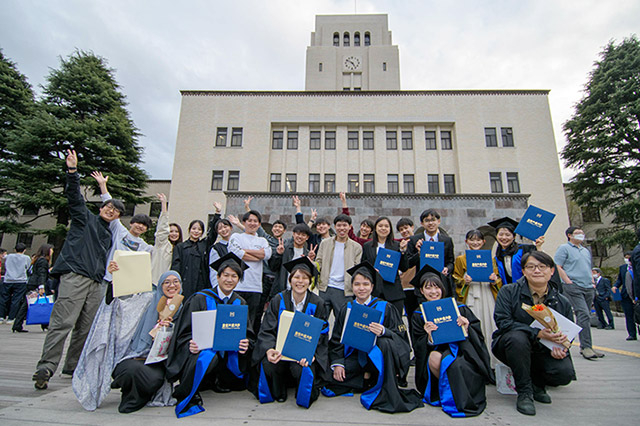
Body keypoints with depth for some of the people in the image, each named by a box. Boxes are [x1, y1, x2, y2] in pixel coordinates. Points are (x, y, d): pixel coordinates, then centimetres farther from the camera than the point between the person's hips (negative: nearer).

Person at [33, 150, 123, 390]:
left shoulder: (109, 235, 26)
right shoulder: (85, 218, 12)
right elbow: (74, 196, -3)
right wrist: (72, 171, -14)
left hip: (96, 283, 6)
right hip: (74, 276, -6)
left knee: (85, 327, 5)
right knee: (62, 322, -13)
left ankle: (73, 366, 14)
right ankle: (46, 367, -10)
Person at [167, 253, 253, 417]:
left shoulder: (240, 303, 6)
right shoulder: (200, 299, -4)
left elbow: (248, 334, 6)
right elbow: (185, 331, -4)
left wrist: (245, 344, -17)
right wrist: (191, 344, -26)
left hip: (228, 354, 6)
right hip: (202, 349, -5)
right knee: (206, 358, -34)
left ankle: (215, 382, 12)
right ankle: (187, 396, -7)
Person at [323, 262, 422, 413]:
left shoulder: (384, 307, -3)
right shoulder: (346, 309, 6)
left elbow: (400, 335, -8)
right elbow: (336, 339, 8)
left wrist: (383, 331, -29)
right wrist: (337, 363, -6)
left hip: (377, 357, -3)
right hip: (355, 355, 4)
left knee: (384, 343, -35)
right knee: (332, 378, -19)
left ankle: (388, 394, -19)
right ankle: (368, 379, 5)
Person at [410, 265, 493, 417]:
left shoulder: (458, 308, 3)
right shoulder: (418, 315, 5)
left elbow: (478, 336, 4)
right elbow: (418, 348, -1)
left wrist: (467, 329, -18)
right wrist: (429, 337, -22)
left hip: (460, 352, -1)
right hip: (437, 351, 1)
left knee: (455, 364, -34)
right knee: (434, 357, -33)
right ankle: (445, 391, -6)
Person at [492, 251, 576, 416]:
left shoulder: (562, 302, 1)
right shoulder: (508, 292, -11)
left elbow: (568, 333, 9)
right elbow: (503, 322, -21)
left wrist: (560, 348, -14)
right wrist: (538, 334, -30)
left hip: (543, 352, 4)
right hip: (509, 346, -3)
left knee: (565, 373, -25)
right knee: (517, 337, -37)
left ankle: (537, 384, 14)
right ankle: (524, 392, -16)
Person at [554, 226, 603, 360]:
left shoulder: (586, 250, 24)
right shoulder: (564, 248, 0)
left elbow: (589, 269, 29)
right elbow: (558, 267, -8)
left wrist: (592, 282, 14)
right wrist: (568, 282, -15)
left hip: (588, 288, 8)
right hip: (574, 287, -7)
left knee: (585, 317, 9)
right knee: (583, 314, -16)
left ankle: (584, 347, 16)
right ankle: (586, 347, -14)